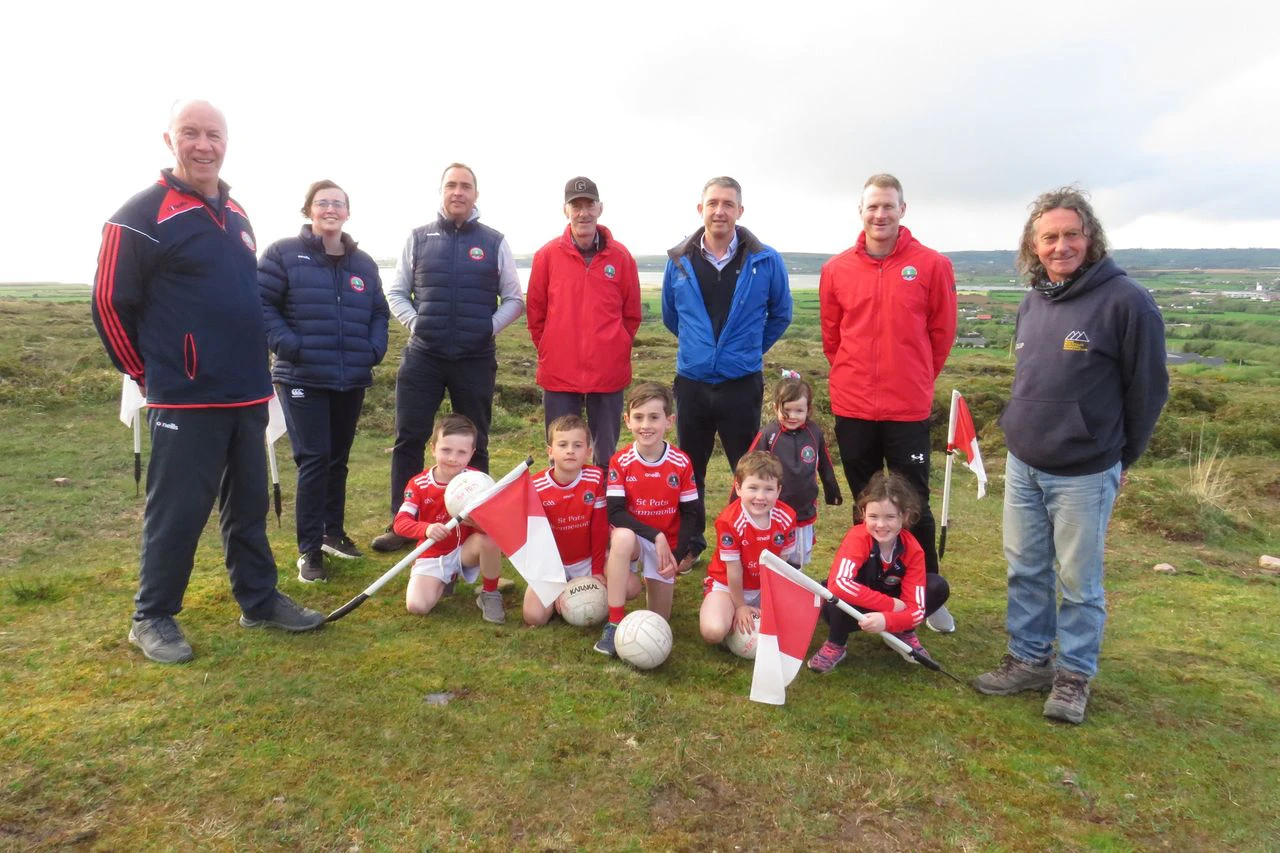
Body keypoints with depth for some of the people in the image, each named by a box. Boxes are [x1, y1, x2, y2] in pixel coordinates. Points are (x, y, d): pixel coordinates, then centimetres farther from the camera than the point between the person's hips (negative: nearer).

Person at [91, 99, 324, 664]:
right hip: (184, 399, -7)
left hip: (248, 394, 7)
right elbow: (110, 305, -6)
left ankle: (260, 600, 26)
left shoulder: (237, 216, 14)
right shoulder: (141, 216, -9)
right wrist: (148, 374, 1)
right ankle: (152, 618, 18)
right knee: (177, 511, 1)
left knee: (249, 504, 14)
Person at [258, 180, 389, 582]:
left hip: (352, 380, 5)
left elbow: (379, 313, 17)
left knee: (338, 458, 15)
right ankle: (308, 549, 3)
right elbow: (261, 304, -7)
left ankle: (333, 532, 30)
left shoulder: (363, 264, 12)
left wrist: (375, 349, 2)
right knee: (314, 458, -8)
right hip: (303, 378, -5)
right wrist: (287, 345, -17)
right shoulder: (284, 254, -3)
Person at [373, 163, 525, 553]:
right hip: (422, 357, 1)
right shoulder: (419, 238, 7)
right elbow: (396, 293, 12)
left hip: (476, 360, -1)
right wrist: (415, 322, -3)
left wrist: (489, 327, -5)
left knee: (474, 444, 8)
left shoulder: (494, 243, 4)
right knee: (408, 440, 1)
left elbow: (514, 300, 8)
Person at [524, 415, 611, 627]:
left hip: (587, 559, 1)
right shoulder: (537, 488, -17)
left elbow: (600, 528, -9)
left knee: (632, 587, -16)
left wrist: (598, 570, -8)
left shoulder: (595, 478, -16)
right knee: (534, 616, -19)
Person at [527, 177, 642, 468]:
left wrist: (615, 349, 6)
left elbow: (631, 315, 9)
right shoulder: (547, 256, 1)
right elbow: (535, 313, 7)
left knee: (607, 456, 9)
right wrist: (550, 351, 6)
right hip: (558, 374, 0)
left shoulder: (621, 257, 2)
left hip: (608, 372, 0)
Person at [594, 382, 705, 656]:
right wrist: (656, 536, -26)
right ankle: (615, 623, -29)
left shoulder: (681, 463, -10)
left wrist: (677, 556, -14)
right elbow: (615, 513, -17)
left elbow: (691, 514, -5)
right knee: (622, 537, -40)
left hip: (667, 544, 2)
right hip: (633, 538, -1)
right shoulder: (620, 462, -13)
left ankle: (654, 581, 36)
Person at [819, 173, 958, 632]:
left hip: (909, 409, -2)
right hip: (852, 408, 2)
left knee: (914, 506, 6)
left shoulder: (932, 265, -4)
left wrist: (916, 379, 10)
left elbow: (942, 333, 3)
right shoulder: (836, 269, 2)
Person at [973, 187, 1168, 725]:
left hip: (1084, 474, -6)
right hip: (1022, 465, 6)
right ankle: (1029, 660, 29)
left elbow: (1149, 388, -7)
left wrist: (1122, 457, 1)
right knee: (1026, 570, 14)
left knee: (1078, 581, 7)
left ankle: (1074, 675, 23)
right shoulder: (1032, 303, 7)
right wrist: (1022, 439, 14)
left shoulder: (1125, 301, -13)